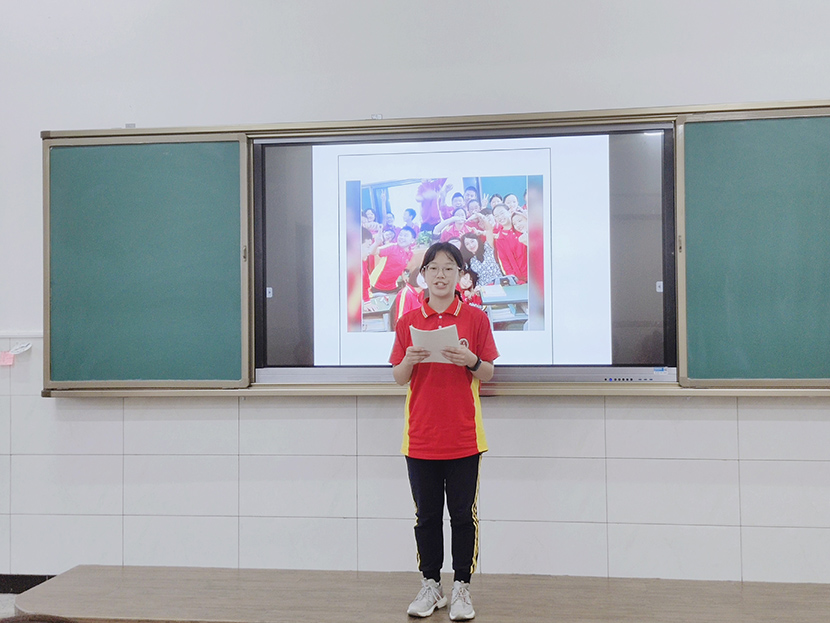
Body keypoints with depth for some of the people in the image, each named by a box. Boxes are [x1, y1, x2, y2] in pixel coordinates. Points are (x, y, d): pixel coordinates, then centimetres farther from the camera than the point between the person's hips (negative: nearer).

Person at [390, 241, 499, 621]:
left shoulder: (475, 318, 1)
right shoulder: (408, 322, 4)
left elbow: (488, 374, 3)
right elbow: (398, 378, 6)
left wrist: (471, 361, -17)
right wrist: (409, 361, -15)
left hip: (463, 437, -1)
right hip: (421, 437, 2)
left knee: (464, 515, 5)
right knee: (427, 515, 11)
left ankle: (462, 588, 19)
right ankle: (430, 585, 26)